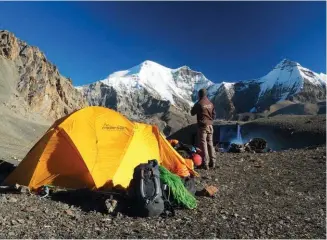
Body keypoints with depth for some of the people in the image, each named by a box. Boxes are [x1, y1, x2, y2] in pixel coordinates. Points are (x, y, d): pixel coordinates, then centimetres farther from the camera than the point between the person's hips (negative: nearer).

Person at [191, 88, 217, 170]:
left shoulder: (199, 103, -13)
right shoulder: (210, 103, 5)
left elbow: (192, 113, 0)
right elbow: (214, 115, 11)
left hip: (202, 126, -6)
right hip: (210, 126, 6)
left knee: (203, 144, -1)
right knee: (210, 143, 13)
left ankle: (205, 164, 0)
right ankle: (212, 162, 19)